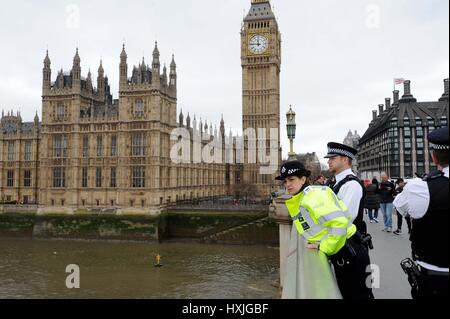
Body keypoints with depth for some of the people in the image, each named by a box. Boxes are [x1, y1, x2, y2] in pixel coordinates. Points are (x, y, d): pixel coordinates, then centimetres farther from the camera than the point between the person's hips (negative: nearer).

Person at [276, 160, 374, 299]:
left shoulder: (312, 195, -20)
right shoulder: (298, 201, 10)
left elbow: (339, 222, -28)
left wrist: (324, 247, -19)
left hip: (350, 253, -10)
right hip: (339, 256, 10)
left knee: (360, 295, 3)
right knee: (346, 294, 21)